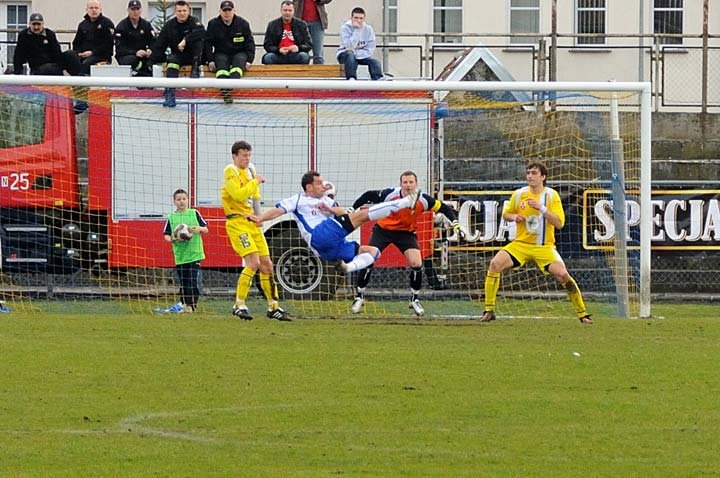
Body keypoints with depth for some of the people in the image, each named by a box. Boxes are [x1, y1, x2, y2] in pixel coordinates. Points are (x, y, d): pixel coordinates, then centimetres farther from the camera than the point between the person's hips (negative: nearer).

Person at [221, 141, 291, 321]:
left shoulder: (250, 170, 17)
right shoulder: (231, 171, -8)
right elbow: (238, 194, -22)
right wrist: (255, 182, -13)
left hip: (252, 222, 8)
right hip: (237, 222, -8)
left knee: (266, 264, 7)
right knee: (253, 262, -19)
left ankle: (273, 307, 15)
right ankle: (239, 305, -14)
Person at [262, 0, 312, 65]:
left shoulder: (301, 25, 9)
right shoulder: (272, 25, 9)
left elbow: (309, 45, 6)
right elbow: (267, 45, 5)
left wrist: (298, 48, -17)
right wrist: (278, 50, -16)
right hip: (278, 56, 0)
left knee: (304, 56, -32)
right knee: (268, 57, -31)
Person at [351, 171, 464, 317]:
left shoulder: (422, 200, -20)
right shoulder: (390, 195, -24)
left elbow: (443, 208, -9)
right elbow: (368, 195, -11)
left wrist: (455, 223, -20)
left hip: (406, 232, 1)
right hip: (383, 229, -1)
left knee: (416, 264, -15)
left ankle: (415, 299, 5)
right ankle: (359, 297, 5)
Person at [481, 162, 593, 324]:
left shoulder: (551, 195, -5)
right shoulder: (519, 194, 1)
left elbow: (559, 223, -13)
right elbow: (505, 214, 16)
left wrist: (542, 208, -24)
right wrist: (514, 217, -7)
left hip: (544, 247, -2)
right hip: (521, 244, 2)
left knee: (563, 274, -22)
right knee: (495, 264, -21)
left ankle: (582, 313, -3)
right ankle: (489, 310, -11)